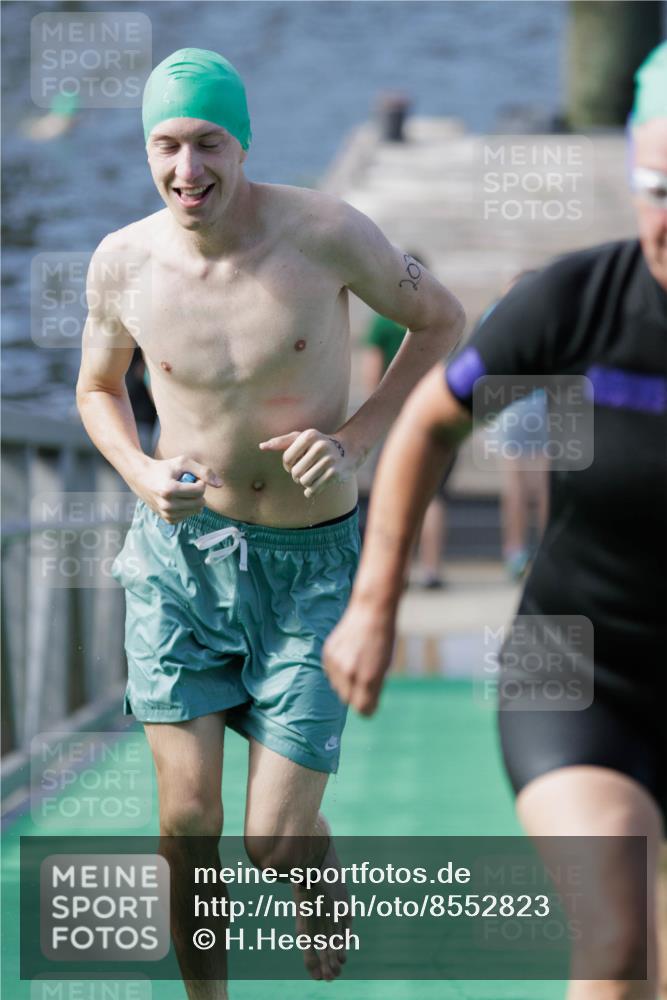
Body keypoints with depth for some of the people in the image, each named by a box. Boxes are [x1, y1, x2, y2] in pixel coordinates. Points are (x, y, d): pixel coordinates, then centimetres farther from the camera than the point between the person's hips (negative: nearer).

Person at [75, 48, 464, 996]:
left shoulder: (324, 232, -15)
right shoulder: (124, 261, -7)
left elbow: (442, 320, 1)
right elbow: (97, 389, 13)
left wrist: (356, 439, -11)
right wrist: (143, 475, -8)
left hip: (310, 565, -2)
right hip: (178, 553, 2)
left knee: (275, 839, -3)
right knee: (188, 821, -5)